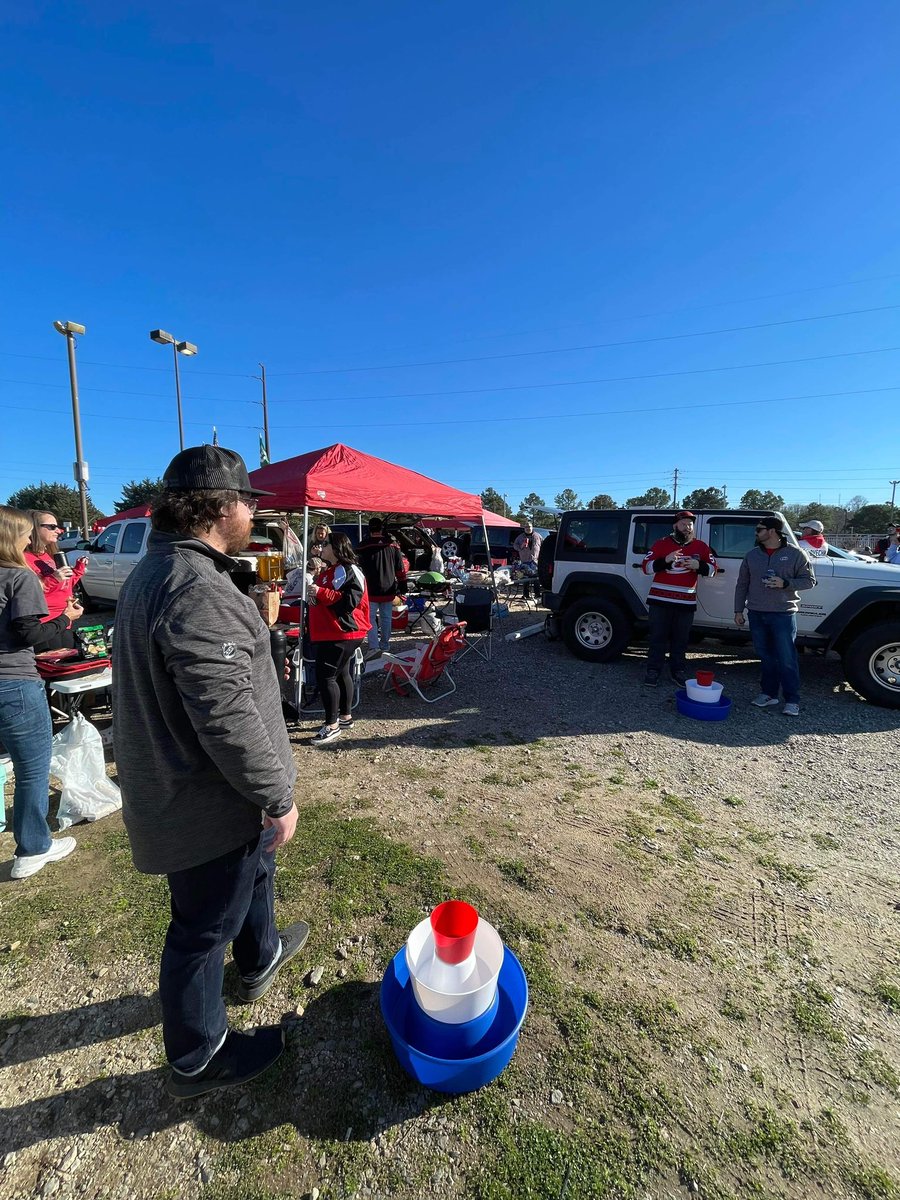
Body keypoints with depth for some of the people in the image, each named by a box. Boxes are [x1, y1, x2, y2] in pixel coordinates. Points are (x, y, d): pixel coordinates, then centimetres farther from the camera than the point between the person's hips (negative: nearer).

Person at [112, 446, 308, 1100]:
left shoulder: (156, 570, 6)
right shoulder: (198, 590, -29)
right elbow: (228, 717, -31)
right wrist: (279, 796, -20)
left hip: (178, 783, 10)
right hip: (207, 802, -10)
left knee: (255, 867, 31)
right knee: (204, 928, 13)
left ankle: (260, 958, 57)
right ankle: (197, 1060, 39)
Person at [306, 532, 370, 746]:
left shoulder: (349, 570, -15)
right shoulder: (330, 570, 18)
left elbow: (349, 601, -26)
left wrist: (320, 593, -23)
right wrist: (314, 595, 8)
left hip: (342, 633, -11)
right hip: (329, 633, 11)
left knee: (325, 675, -10)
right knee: (341, 674, 17)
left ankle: (332, 725, 0)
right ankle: (345, 717, 28)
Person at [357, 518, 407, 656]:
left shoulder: (363, 546, -7)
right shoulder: (393, 545, 2)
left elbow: (358, 568, -4)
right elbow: (400, 568, 5)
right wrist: (402, 586, 13)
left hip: (371, 590, -3)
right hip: (389, 590, 3)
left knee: (371, 617, 2)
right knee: (386, 618, 12)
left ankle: (374, 646, -10)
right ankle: (385, 646, 20)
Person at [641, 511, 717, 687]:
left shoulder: (700, 546, 8)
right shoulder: (661, 543, 0)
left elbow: (713, 568, 10)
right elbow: (646, 567, -4)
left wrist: (698, 565, -11)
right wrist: (665, 560, -20)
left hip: (686, 602, 2)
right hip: (660, 600, -2)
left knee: (681, 639, 10)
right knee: (658, 637, 3)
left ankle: (678, 671, 21)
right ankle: (653, 671, 11)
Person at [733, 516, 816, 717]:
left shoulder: (795, 554, -1)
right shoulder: (752, 555, 9)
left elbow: (809, 580, 0)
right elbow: (742, 584, 12)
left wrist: (785, 584, -18)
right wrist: (738, 610, 8)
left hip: (783, 614, -4)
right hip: (756, 614, 4)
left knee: (787, 659, -1)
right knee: (766, 657, 11)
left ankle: (792, 700, 8)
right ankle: (768, 694, 21)